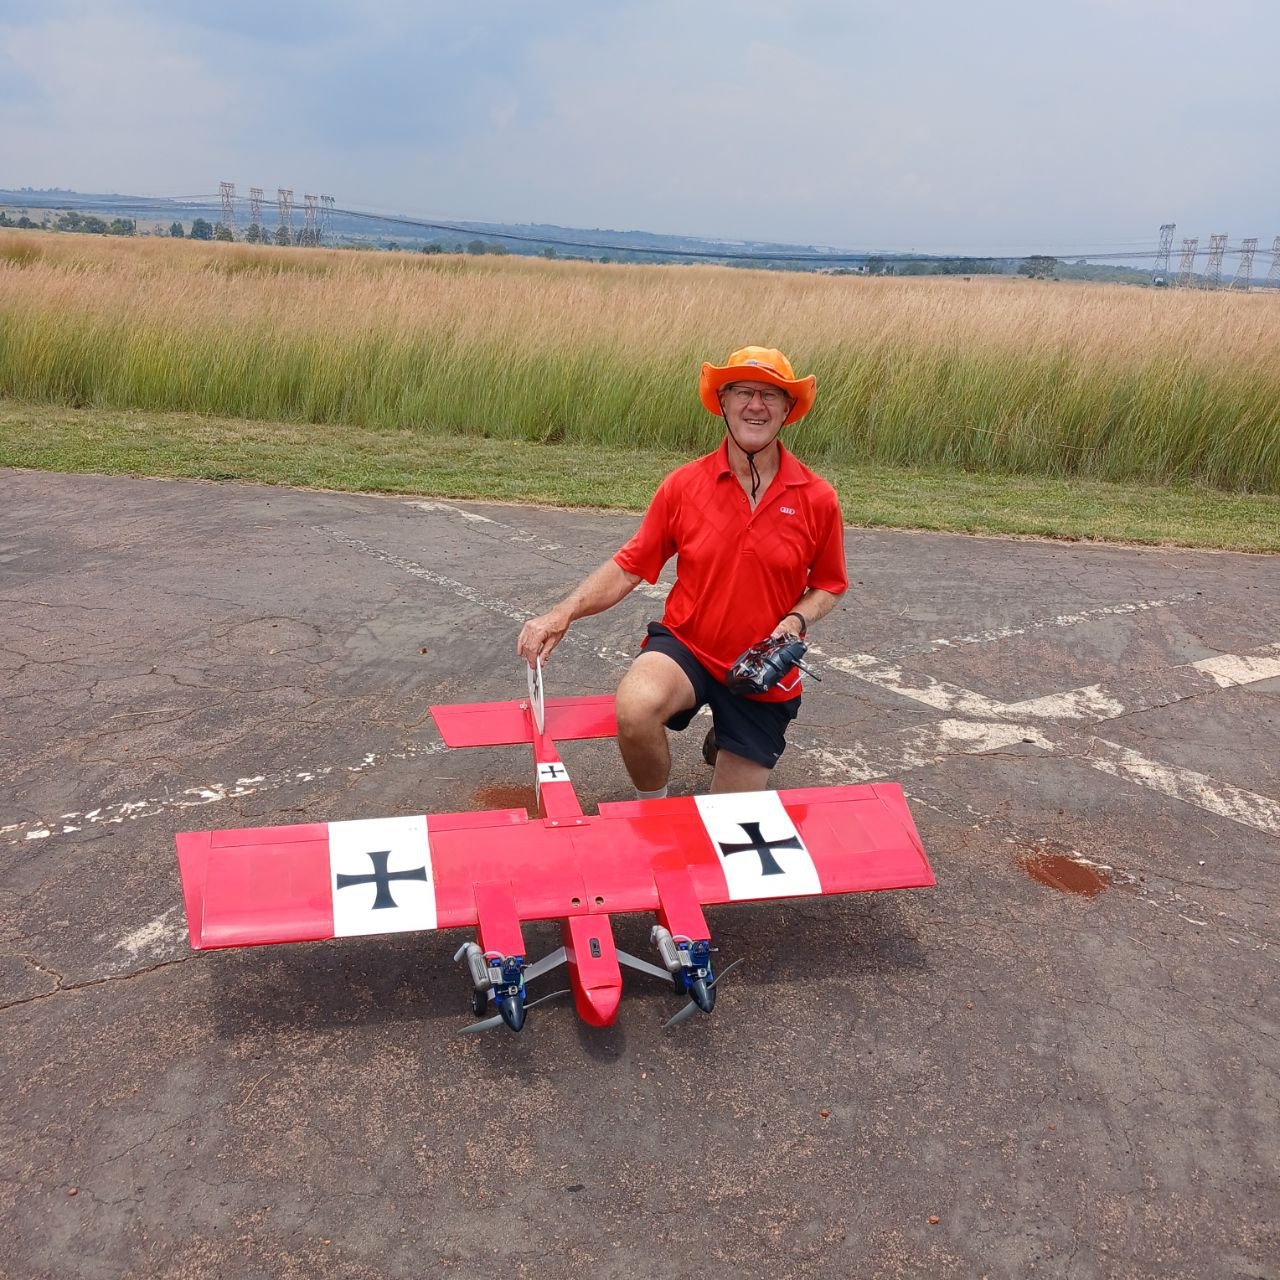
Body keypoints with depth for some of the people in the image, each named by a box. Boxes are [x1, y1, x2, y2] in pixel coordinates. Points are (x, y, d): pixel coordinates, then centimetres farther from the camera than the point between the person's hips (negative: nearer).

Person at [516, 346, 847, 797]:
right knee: (634, 708, -37)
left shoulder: (817, 499, -7)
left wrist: (795, 621, -14)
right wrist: (564, 613, -19)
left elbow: (828, 585, 7)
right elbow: (628, 566, -5)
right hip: (686, 646, -1)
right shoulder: (683, 485, -8)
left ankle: (722, 740, 45)